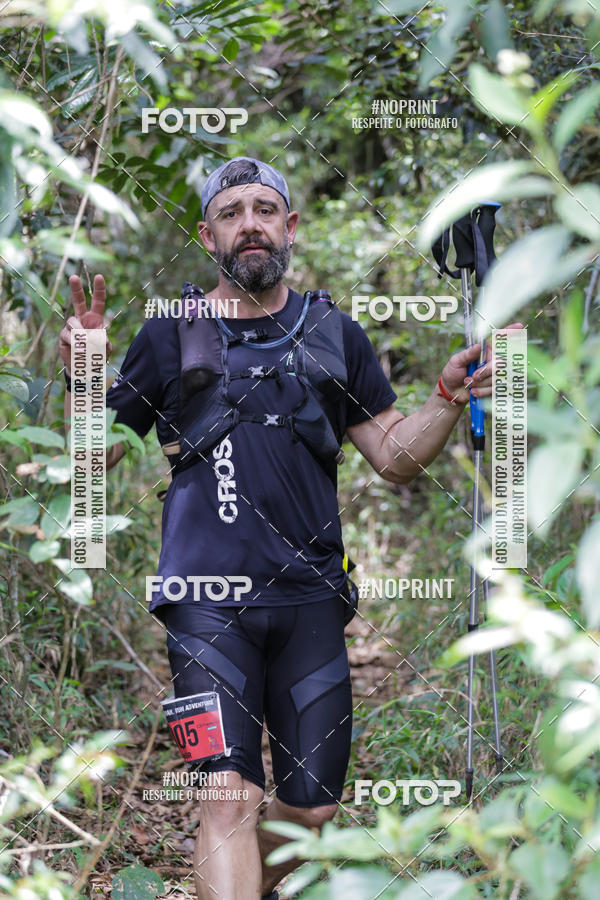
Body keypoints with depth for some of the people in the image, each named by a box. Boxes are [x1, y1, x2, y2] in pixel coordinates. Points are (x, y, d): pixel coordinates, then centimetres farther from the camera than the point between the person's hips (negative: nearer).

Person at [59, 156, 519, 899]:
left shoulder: (334, 335, 13)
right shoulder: (172, 335, 7)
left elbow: (394, 456, 14)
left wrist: (450, 394, -2)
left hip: (311, 598, 3)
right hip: (208, 597, -3)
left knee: (311, 807, 7)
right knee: (230, 798, -18)